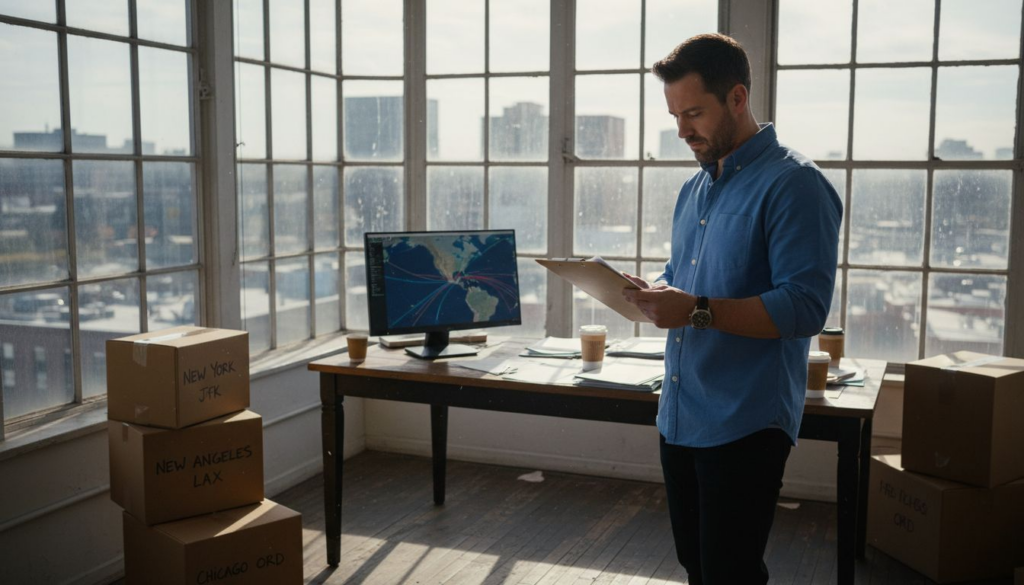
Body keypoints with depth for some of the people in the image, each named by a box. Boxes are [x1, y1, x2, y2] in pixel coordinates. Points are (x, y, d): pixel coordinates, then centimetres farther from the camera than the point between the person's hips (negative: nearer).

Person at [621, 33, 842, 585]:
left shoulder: (792, 184, -13)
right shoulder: (693, 189, 13)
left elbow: (805, 307, -21)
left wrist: (698, 311, -27)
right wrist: (648, 293, 0)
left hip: (744, 428, -8)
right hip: (678, 416, 8)